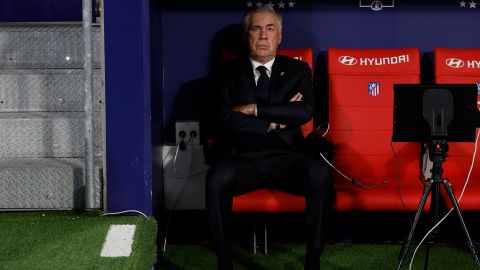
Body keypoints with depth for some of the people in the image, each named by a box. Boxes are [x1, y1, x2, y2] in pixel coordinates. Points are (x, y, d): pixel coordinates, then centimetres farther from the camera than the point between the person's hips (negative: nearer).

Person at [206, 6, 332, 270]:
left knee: (320, 174, -32)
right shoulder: (230, 71, 12)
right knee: (218, 178, -34)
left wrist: (255, 109, -10)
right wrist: (273, 122, -7)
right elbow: (226, 117, -3)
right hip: (242, 158, 0)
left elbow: (305, 111, -6)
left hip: (285, 158, 1)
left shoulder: (297, 70, 13)